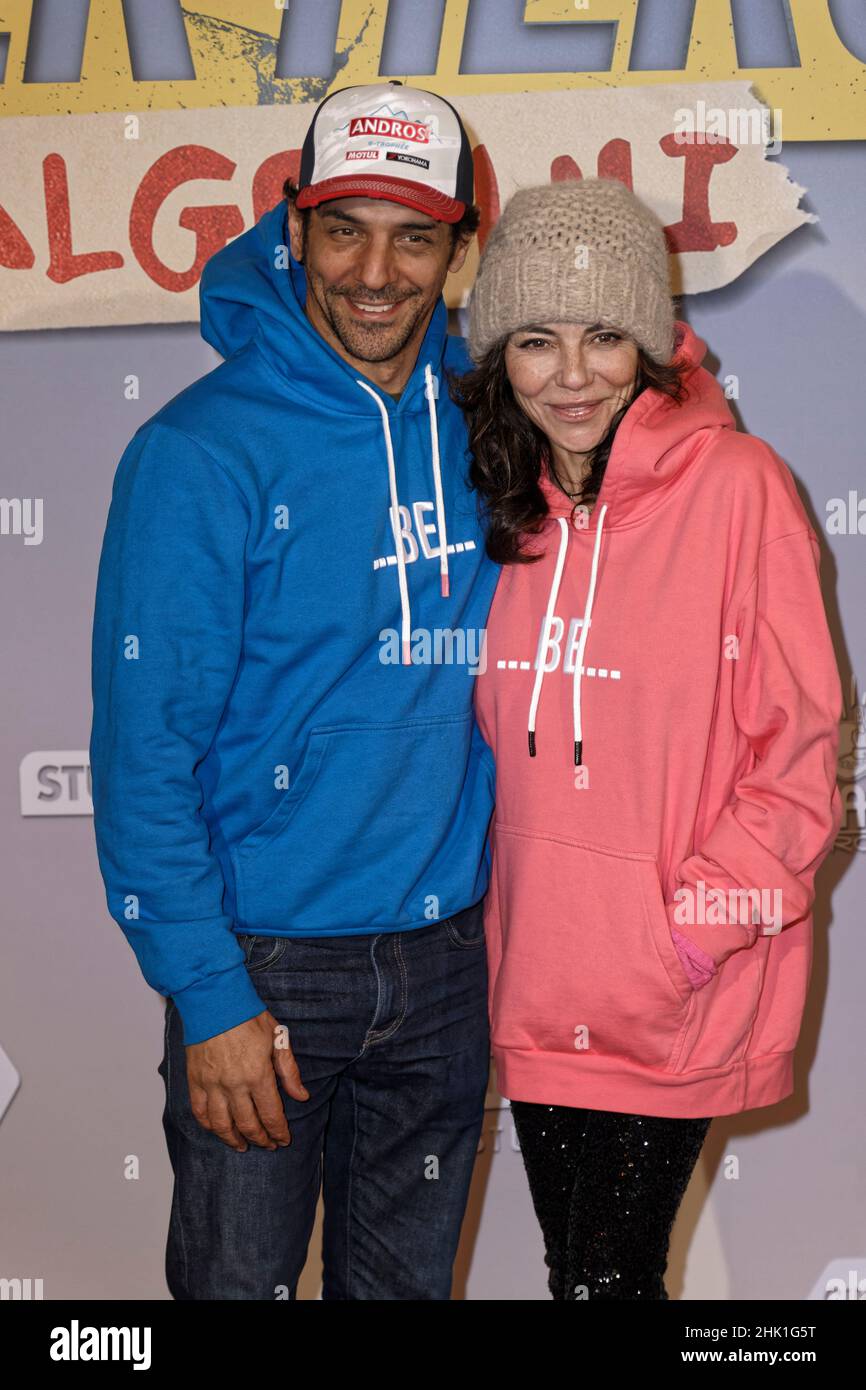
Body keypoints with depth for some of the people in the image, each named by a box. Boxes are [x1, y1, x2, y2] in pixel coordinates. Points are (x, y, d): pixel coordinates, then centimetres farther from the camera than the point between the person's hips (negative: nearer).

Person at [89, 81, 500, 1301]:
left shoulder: (482, 425, 2)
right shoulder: (201, 451, -13)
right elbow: (146, 745, -14)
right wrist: (206, 994, -16)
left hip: (446, 957, 5)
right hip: (267, 965, -4)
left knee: (409, 1281, 19)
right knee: (238, 1279, 9)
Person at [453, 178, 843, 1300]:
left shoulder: (735, 483, -13)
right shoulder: (504, 505, 5)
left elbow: (801, 743, -10)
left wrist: (705, 920, -15)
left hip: (682, 996, -5)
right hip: (536, 975, 5)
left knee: (611, 1276, 2)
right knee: (569, 1270, 18)